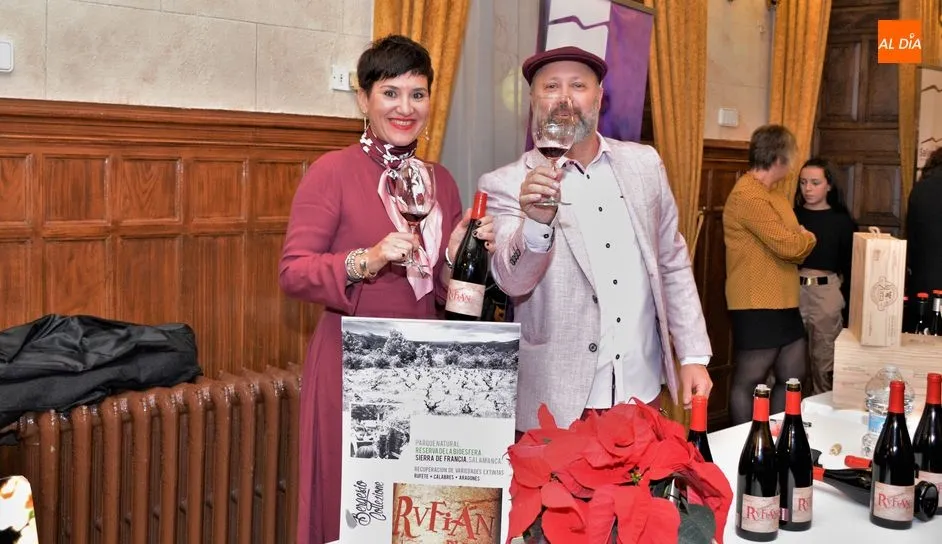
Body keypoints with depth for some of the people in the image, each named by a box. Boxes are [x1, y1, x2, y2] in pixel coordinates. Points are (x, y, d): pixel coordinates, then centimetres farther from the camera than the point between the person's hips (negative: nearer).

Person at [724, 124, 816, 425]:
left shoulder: (773, 194, 16)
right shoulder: (747, 195, -18)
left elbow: (792, 245, 18)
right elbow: (789, 245, -20)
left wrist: (800, 240, -2)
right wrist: (807, 238, -1)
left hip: (783, 304, 11)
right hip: (756, 308, -10)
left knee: (793, 377, 16)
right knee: (748, 383, 0)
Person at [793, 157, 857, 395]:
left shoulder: (842, 221, 4)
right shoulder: (791, 215, 7)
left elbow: (850, 264, 5)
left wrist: (847, 300, -1)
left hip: (827, 293, -1)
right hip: (792, 290, 1)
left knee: (824, 362, 6)